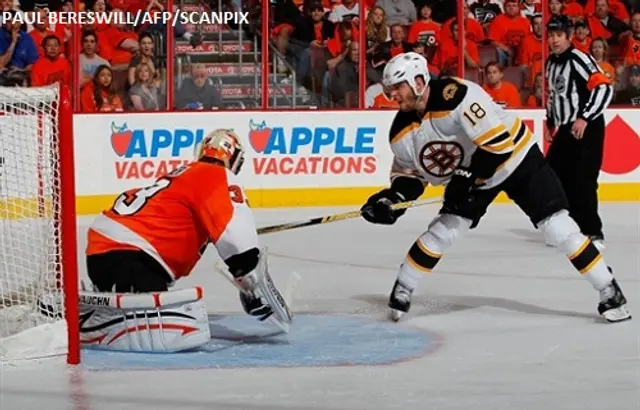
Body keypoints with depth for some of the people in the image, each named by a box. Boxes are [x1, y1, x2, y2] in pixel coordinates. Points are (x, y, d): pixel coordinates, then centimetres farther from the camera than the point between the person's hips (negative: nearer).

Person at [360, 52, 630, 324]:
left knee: (557, 226, -12)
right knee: (441, 232, -4)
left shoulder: (456, 96, -34)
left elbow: (499, 141, -35)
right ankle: (401, 291, 13)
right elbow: (409, 172, 6)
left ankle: (609, 292, -5)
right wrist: (394, 197, -14)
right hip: (470, 175, 6)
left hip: (516, 158, -6)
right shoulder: (403, 131, -10)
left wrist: (469, 179, -29)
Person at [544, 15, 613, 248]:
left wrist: (585, 118, -25)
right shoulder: (551, 63, 12)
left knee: (582, 180, -16)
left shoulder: (579, 60, -15)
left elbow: (605, 89, -22)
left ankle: (593, 233, -11)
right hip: (565, 129, 9)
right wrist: (551, 122, 21)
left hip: (588, 129, -9)